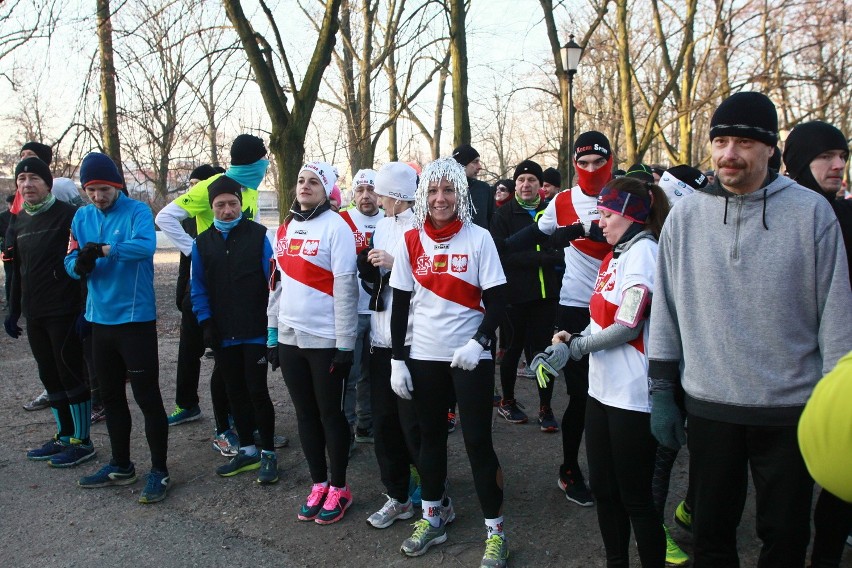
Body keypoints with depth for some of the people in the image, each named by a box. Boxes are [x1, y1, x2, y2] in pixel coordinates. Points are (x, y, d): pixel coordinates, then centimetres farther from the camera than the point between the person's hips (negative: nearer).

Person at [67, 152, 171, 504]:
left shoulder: (137, 211, -9)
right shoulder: (82, 217, 9)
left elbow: (146, 245, -28)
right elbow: (71, 262, 5)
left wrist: (104, 249, -34)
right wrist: (79, 264, -16)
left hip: (136, 319, -7)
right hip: (100, 319, 7)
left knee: (147, 398, -2)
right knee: (110, 396, 17)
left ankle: (160, 471, 10)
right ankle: (120, 466, 33)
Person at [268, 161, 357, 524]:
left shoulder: (335, 226, -10)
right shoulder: (286, 228, 11)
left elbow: (345, 286, -13)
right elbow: (279, 282, 15)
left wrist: (345, 343, -15)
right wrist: (272, 332, 13)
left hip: (325, 339, -6)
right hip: (289, 337, 7)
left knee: (330, 414, 5)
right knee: (305, 414, 13)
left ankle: (338, 489, 20)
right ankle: (318, 484, 27)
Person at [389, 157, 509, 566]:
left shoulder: (478, 238, -5)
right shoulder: (410, 242, 2)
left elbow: (497, 302, -6)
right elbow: (400, 306, 5)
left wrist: (478, 342, -21)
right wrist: (397, 360, 1)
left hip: (471, 356, -3)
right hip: (423, 356, 3)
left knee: (478, 440, 0)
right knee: (430, 436, 15)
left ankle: (495, 528, 16)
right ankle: (433, 514, 34)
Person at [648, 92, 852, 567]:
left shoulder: (811, 212, -5)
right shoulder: (686, 216, 0)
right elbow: (666, 310, 4)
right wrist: (661, 391, 4)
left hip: (792, 408, -1)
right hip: (709, 406, 1)